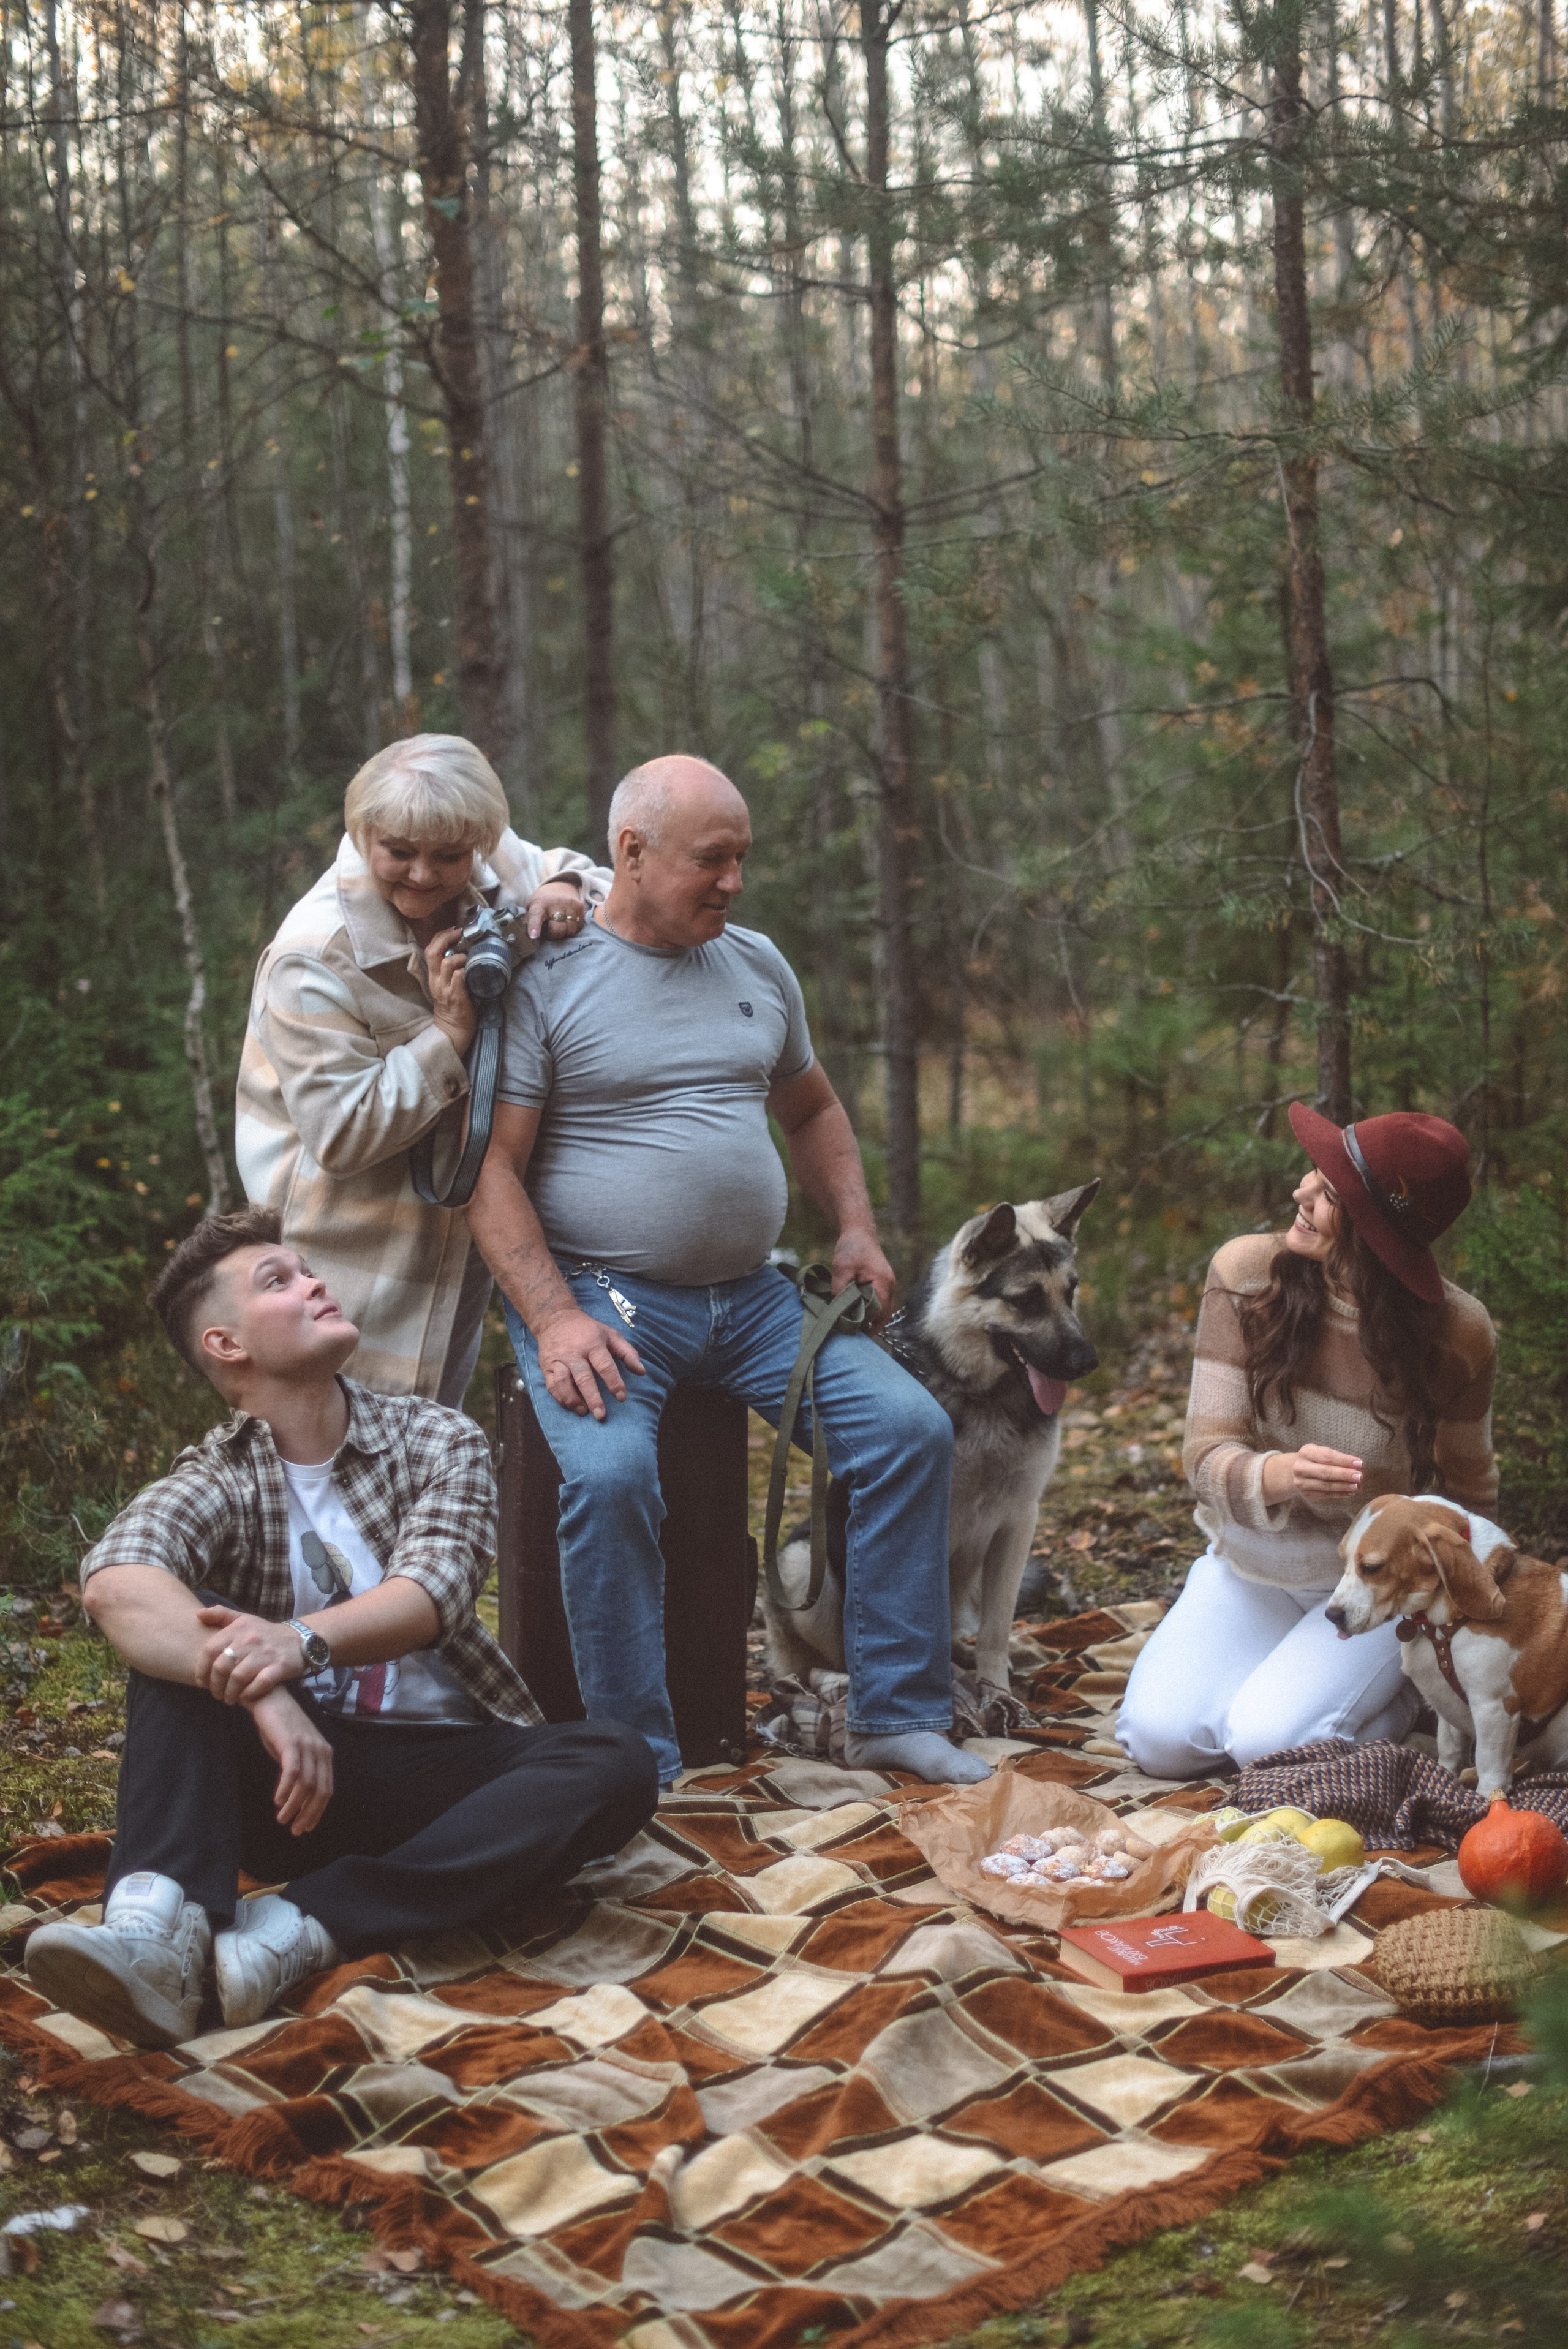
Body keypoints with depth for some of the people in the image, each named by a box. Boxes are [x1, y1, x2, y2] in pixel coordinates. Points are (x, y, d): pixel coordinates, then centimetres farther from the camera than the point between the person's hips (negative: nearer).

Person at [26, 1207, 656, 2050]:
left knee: (616, 1763, -28)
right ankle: (158, 1924, -47)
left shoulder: (438, 1441, 5)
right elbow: (115, 1582, -24)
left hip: (443, 1771, 1)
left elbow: (432, 1590, -15)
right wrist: (265, 1693, -42)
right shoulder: (217, 1479, -1)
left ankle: (302, 1927, -40)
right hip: (294, 1770, -1)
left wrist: (304, 1641, -37)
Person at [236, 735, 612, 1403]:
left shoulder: (497, 867, -6)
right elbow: (339, 1136, -24)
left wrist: (566, 893, -16)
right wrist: (449, 1035, -29)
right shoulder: (313, 963, -23)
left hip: (464, 1240, 6)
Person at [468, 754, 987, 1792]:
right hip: (602, 1298, -5)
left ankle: (899, 1715, -1)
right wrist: (555, 1320, -20)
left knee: (912, 1427, -11)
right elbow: (492, 1169, -8)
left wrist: (857, 1230, 11)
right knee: (609, 1473, -32)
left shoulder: (758, 965, 15)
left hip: (753, 1294, 6)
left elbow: (813, 1111, 29)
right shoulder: (547, 978, -4)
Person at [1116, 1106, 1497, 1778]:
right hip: (1253, 1566, 3)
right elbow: (1208, 1455, -17)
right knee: (1159, 1736, -15)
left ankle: (1406, 1685, 8)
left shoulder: (1457, 1333, -18)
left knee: (1269, 1742, -24)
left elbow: (1466, 1492, 1)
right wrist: (1282, 1475, -39)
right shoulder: (1247, 1271, -16)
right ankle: (1289, 1661, 16)